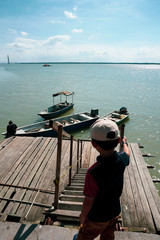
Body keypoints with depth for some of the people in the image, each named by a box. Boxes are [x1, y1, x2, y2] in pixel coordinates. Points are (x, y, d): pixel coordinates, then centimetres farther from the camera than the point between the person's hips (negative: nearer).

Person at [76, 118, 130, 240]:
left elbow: (88, 202, -25)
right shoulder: (121, 159, -23)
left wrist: (83, 215, -4)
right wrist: (125, 142, 25)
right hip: (115, 212, 5)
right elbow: (127, 153, 4)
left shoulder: (93, 173, -40)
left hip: (97, 218, -5)